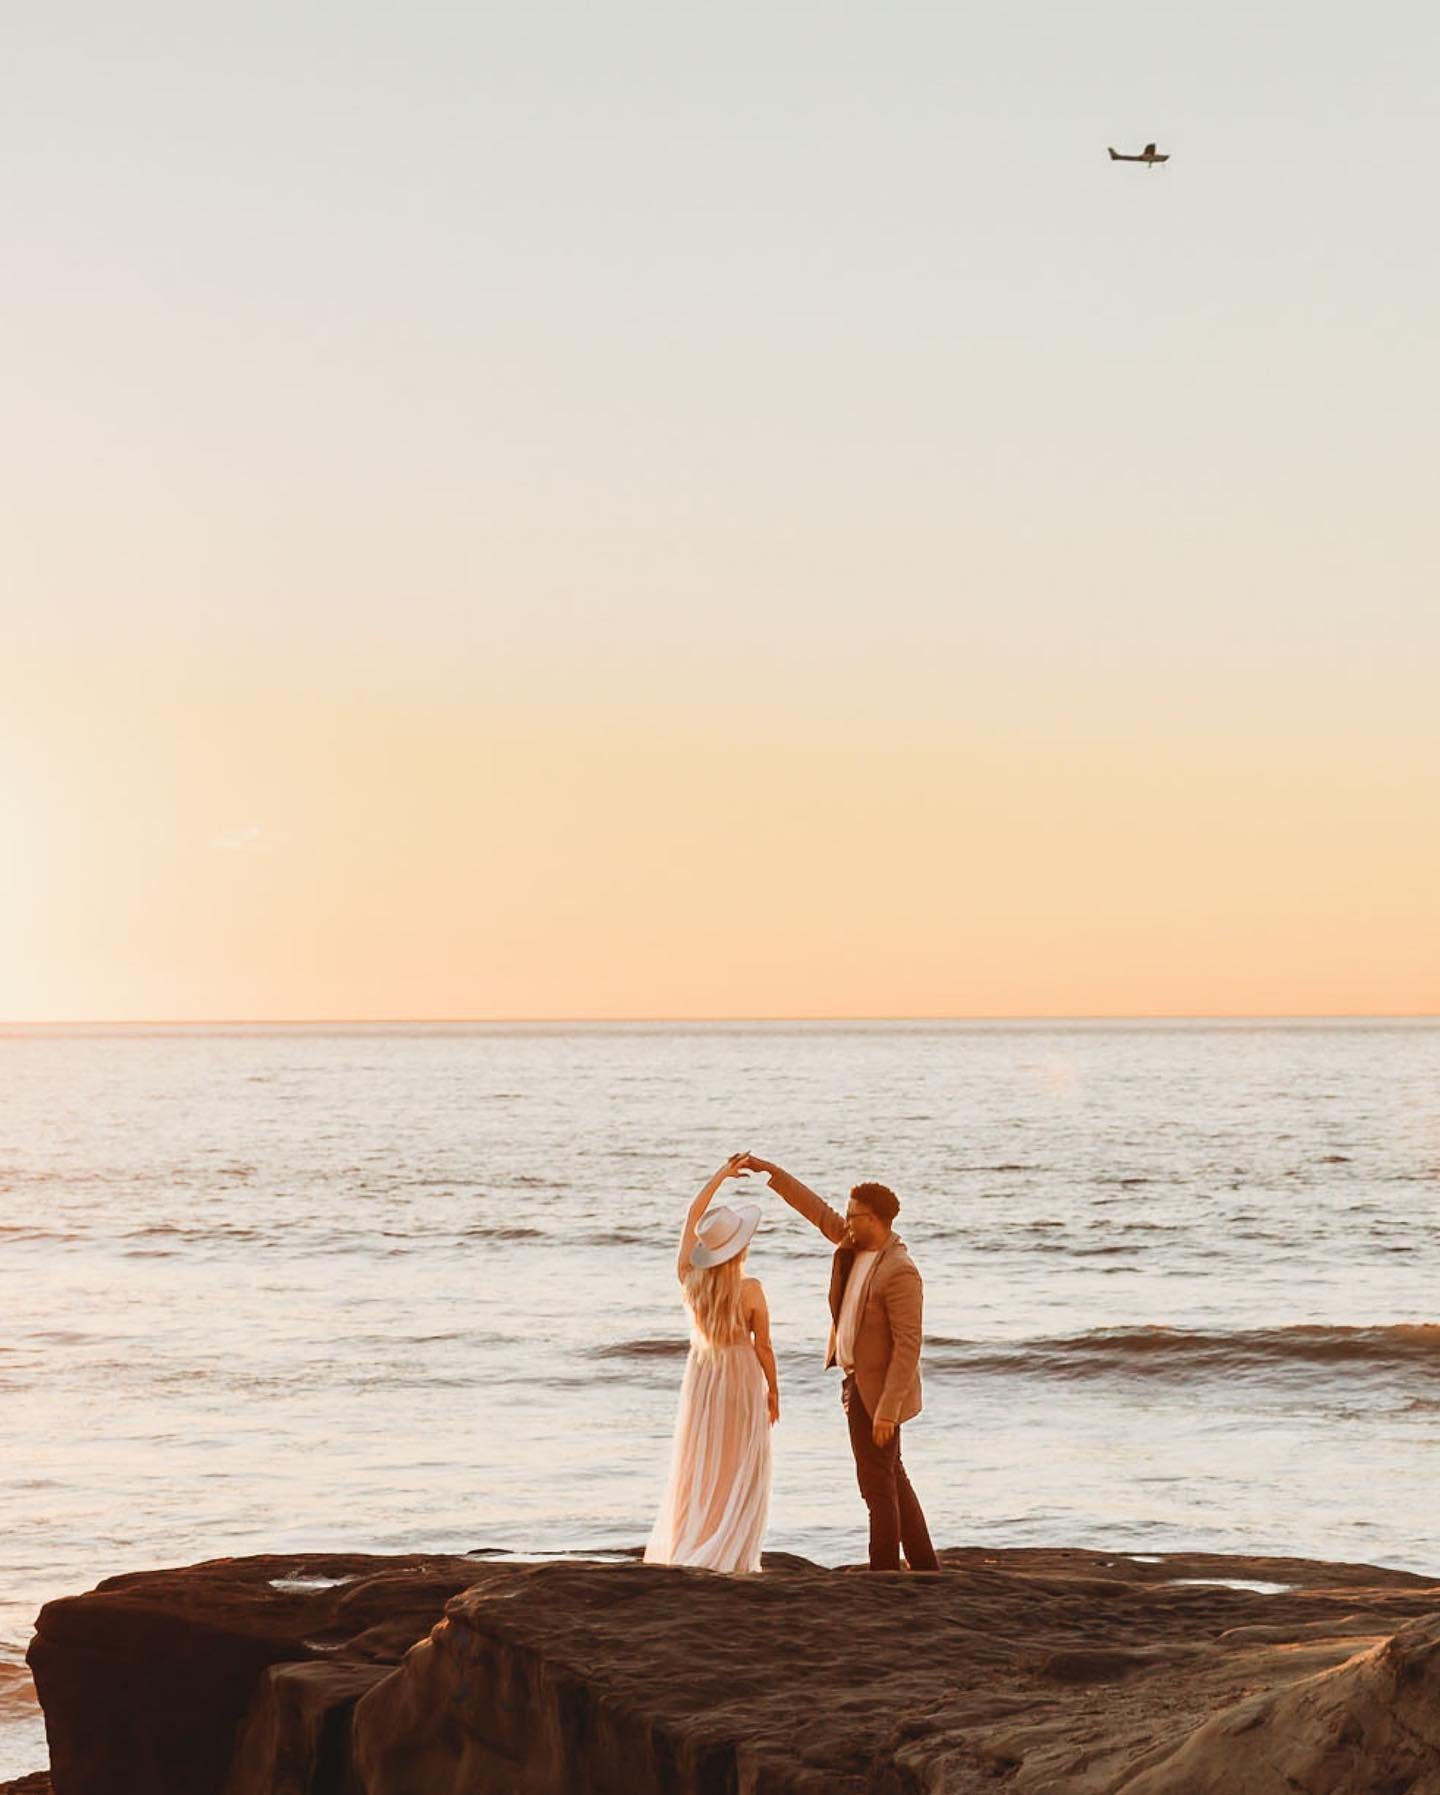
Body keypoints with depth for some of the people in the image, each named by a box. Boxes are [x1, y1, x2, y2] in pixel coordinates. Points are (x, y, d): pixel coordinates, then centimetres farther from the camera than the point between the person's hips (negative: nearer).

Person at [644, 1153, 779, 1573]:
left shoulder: (689, 1278, -7)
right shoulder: (750, 1289, -18)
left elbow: (692, 1216, 6)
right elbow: (763, 1345, -10)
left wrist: (722, 1175, 11)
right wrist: (773, 1389, 4)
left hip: (701, 1375, 4)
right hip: (740, 1378, -4)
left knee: (696, 1466, 15)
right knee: (738, 1472, 4)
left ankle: (679, 1551, 18)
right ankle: (728, 1558, 0)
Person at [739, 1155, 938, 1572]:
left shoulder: (899, 1272, -23)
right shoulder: (854, 1245, 3)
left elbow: (908, 1345, -24)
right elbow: (817, 1211, 16)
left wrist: (886, 1409, -26)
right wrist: (769, 1171, 13)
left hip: (877, 1391, -10)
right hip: (856, 1381, 10)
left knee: (879, 1486, -1)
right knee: (893, 1481, 16)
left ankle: (884, 1573, 6)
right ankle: (925, 1568, 24)